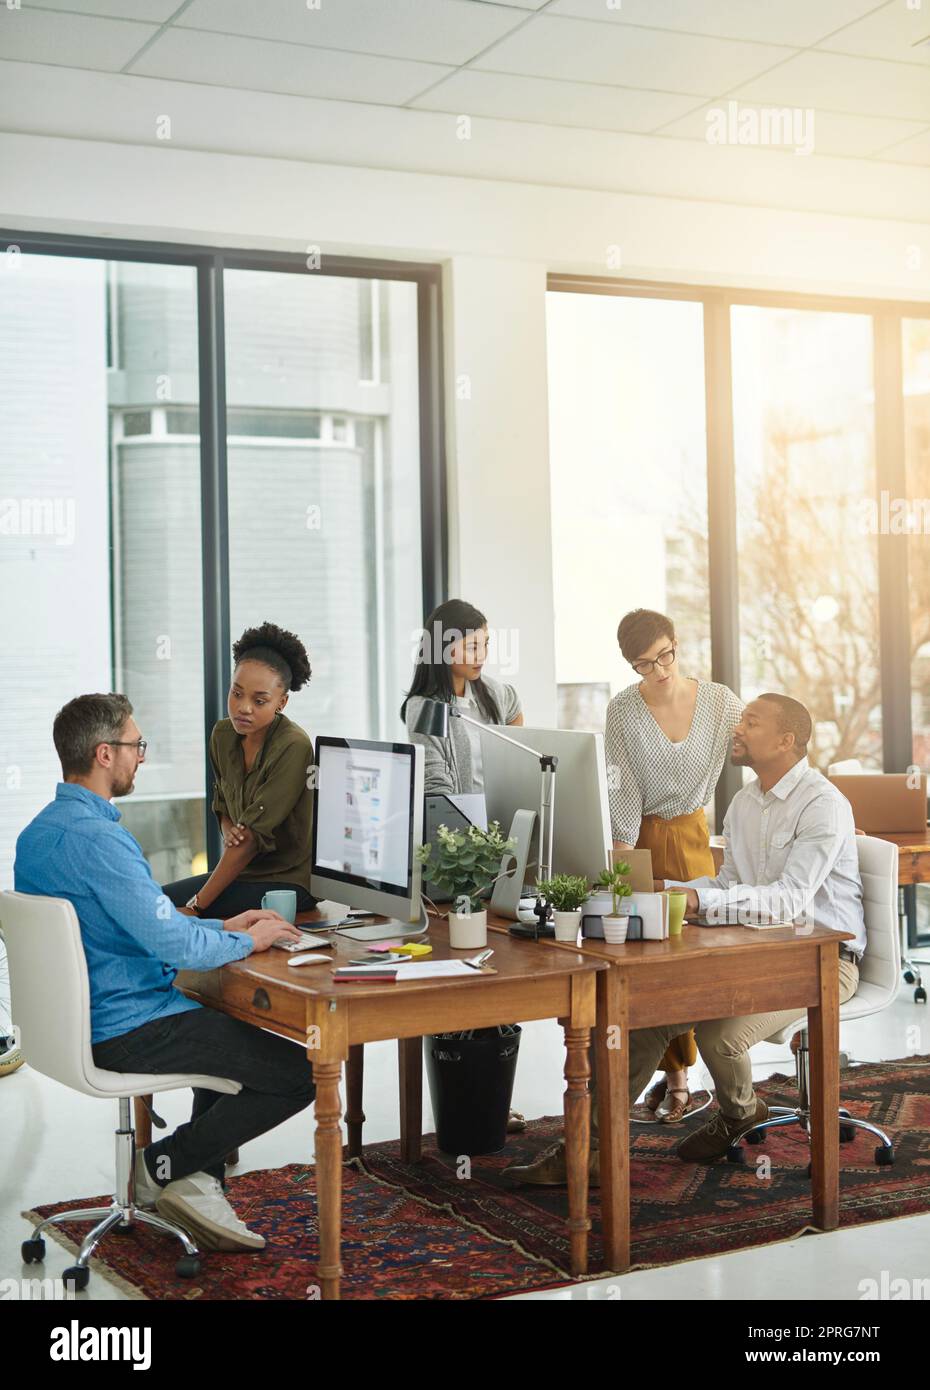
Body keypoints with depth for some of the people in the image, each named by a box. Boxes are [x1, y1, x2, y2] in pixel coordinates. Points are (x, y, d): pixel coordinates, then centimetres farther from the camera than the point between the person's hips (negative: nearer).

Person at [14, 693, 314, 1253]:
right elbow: (173, 944, -25)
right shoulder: (98, 838, -24)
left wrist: (224, 927, 15)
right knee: (302, 1074, -7)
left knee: (234, 1031, 31)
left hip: (78, 1016, 11)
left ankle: (199, 1180, 18)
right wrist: (248, 942, -6)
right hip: (127, 1029, -11)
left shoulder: (37, 832, 9)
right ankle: (165, 1164, 5)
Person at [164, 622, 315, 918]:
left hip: (288, 881, -8)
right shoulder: (222, 735, 3)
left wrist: (196, 906, -19)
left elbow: (253, 836, -21)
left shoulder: (293, 748, -20)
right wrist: (229, 832, -8)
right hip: (244, 870, 8)